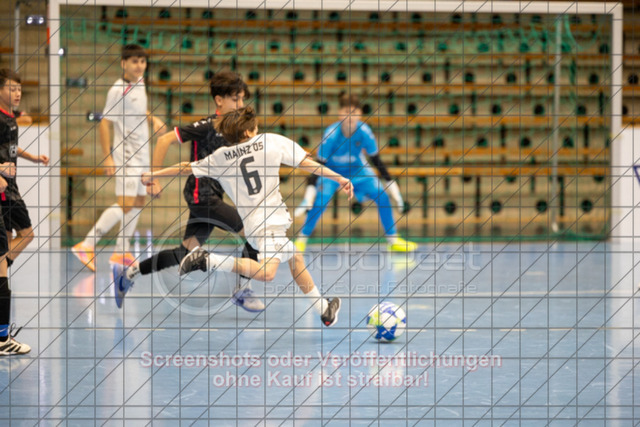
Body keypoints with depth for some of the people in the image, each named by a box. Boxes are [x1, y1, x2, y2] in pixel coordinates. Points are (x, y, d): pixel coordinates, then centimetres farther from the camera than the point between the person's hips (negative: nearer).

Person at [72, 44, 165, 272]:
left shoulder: (139, 82, 7)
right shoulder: (118, 90, -17)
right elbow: (104, 123, -18)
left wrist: (152, 118, 6)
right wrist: (107, 157, -21)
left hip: (142, 154, 9)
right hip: (126, 156, -9)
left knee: (138, 202, 10)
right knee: (126, 204, -16)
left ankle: (121, 252, 16)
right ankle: (86, 246, -15)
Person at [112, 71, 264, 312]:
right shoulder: (207, 126, -15)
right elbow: (165, 140, -17)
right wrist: (153, 178, -18)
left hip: (212, 197, 9)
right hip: (201, 195, -9)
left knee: (187, 252, 10)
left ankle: (128, 273, 19)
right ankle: (242, 290, 0)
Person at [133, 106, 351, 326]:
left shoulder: (220, 157, 12)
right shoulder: (272, 141, 3)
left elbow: (187, 167, 19)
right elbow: (306, 162, 4)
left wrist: (153, 175, 33)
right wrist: (339, 178, 10)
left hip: (252, 223, 7)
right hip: (270, 219, -7)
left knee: (296, 259, 24)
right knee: (266, 272, -25)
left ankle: (324, 310, 30)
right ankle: (208, 261, -29)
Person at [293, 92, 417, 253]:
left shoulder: (364, 132, -24)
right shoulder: (331, 134, -31)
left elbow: (376, 161, -10)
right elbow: (319, 164, -26)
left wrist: (391, 184, -8)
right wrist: (310, 191, -34)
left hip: (357, 170, 3)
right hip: (331, 171, -3)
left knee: (382, 196, -13)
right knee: (321, 200, -27)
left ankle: (393, 240, 2)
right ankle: (301, 239, -8)